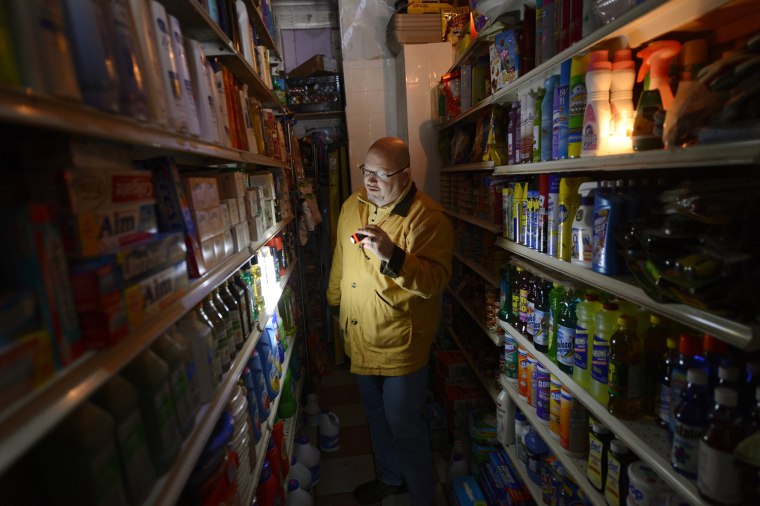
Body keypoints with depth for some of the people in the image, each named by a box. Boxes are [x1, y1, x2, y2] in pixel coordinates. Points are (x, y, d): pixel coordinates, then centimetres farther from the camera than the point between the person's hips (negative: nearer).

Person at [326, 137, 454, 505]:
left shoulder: (427, 217, -20)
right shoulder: (353, 205, 2)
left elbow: (435, 281, -28)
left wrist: (392, 256, -43)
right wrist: (334, 301, 23)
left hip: (401, 341, -7)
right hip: (360, 338, 7)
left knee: (404, 425, 8)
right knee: (376, 412, 25)